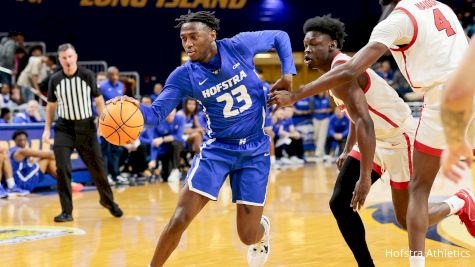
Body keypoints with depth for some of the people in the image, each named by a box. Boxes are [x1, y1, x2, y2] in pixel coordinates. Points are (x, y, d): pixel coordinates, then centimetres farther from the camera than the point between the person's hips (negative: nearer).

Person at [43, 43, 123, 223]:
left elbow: (98, 100, 0)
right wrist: (47, 128, 6)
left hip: (86, 126, -1)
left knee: (97, 167, 6)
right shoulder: (55, 80, -2)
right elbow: (51, 105, 11)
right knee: (62, 168, -12)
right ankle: (67, 211, -4)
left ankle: (108, 200, 32)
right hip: (64, 127, 1)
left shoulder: (87, 75, -7)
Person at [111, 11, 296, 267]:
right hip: (217, 149, 0)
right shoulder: (184, 76, -11)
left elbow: (280, 37, 5)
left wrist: (287, 73, -6)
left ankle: (262, 229, 39)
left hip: (254, 151, 0)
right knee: (179, 219, -15)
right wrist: (136, 107, -38)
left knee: (248, 235, 0)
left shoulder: (240, 46, -11)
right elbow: (156, 113, -17)